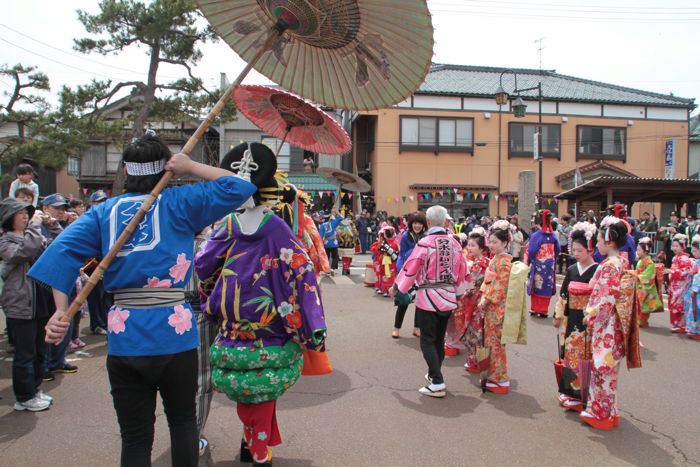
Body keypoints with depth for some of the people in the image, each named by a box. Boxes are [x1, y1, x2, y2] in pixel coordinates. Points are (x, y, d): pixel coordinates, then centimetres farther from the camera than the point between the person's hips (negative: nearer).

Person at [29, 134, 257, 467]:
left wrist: (61, 310, -13)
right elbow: (239, 188, -4)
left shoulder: (103, 212, 7)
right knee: (182, 420, 21)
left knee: (135, 436, 13)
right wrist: (191, 167, 0)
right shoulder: (179, 204, -3)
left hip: (123, 338, 2)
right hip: (174, 334, -2)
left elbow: (64, 251, -6)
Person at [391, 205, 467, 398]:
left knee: (427, 341, 2)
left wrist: (396, 288, 3)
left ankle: (437, 383, -3)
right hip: (448, 297, 6)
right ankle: (434, 374, 31)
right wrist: (459, 293, 22)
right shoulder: (454, 243, 2)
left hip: (428, 297, -5)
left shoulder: (424, 243, -15)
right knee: (439, 339, 18)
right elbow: (462, 271, 8)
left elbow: (410, 269, -11)